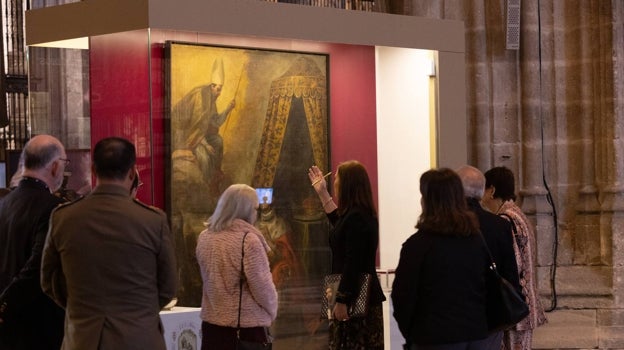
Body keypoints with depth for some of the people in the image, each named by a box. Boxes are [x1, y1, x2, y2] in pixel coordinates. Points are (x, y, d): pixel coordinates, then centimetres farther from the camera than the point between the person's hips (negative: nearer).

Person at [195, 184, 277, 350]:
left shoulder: (204, 238, 5)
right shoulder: (248, 239, -15)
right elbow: (262, 285, -13)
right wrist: (272, 311, 2)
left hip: (212, 322, 6)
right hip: (247, 325, -6)